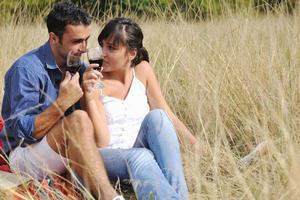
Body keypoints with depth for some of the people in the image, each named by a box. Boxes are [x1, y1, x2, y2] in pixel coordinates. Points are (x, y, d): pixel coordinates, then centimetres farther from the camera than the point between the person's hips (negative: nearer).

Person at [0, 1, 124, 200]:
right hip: (22, 155, -7)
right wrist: (62, 103, -27)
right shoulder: (27, 69, -14)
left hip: (67, 155, 8)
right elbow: (23, 132, -19)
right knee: (78, 120, -31)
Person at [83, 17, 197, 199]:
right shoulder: (95, 82, -6)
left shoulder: (142, 70, 6)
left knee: (156, 116, -26)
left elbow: (168, 116, 6)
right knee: (140, 157, -37)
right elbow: (101, 142, -13)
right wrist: (90, 96, -24)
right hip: (110, 156, -4)